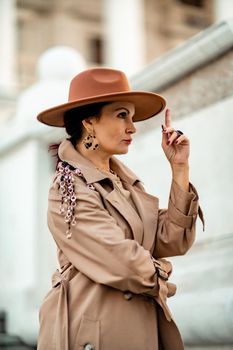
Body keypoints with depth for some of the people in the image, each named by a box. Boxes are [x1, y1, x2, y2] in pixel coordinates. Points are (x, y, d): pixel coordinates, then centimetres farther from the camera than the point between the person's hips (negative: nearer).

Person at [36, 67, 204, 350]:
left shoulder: (125, 181, 9)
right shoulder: (69, 189, -16)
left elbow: (173, 242, 1)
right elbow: (125, 265, -20)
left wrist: (179, 168, -4)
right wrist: (158, 273, 0)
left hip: (144, 327, 8)